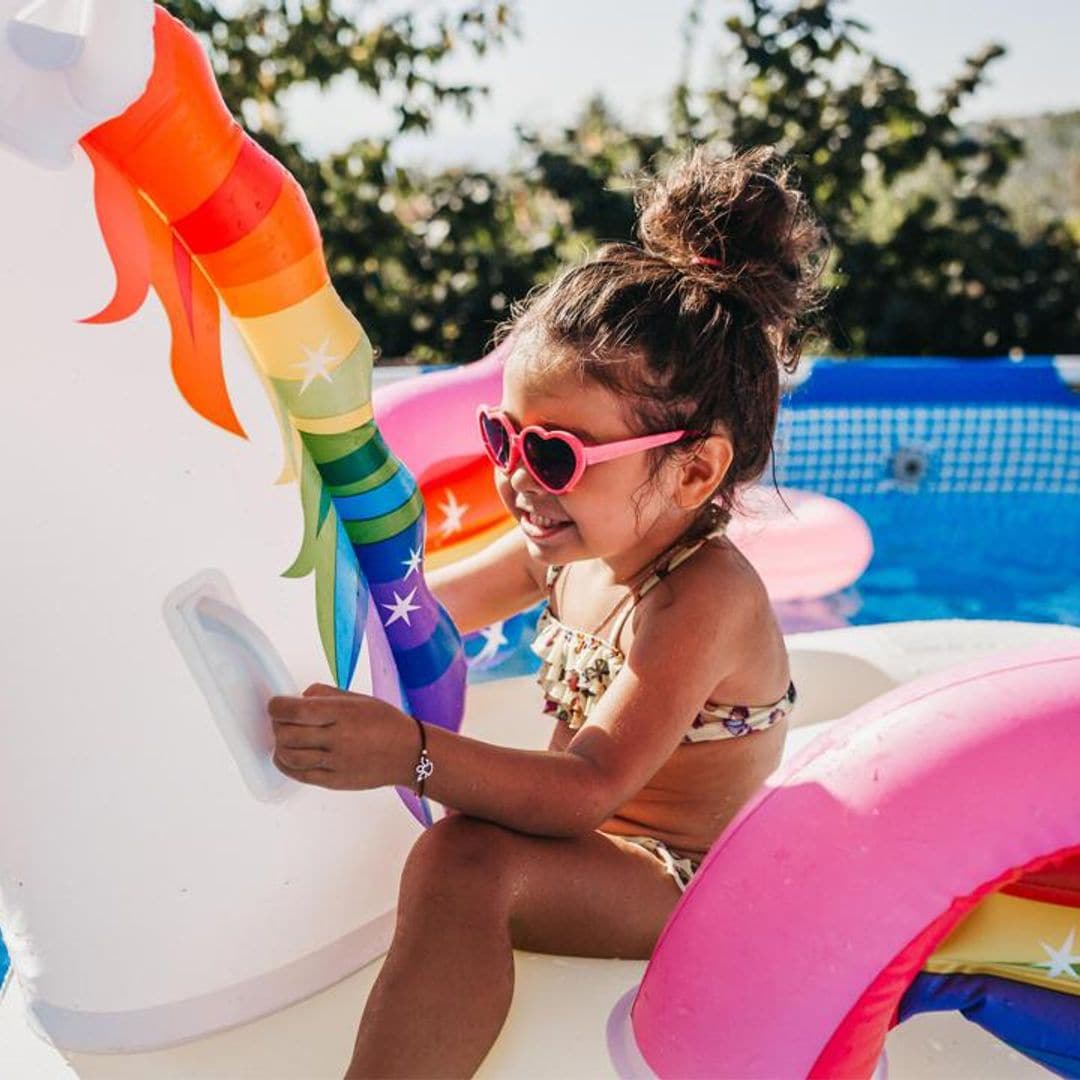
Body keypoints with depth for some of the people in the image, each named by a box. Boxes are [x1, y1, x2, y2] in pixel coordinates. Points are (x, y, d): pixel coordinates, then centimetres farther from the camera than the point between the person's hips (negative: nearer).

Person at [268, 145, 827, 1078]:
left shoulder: (704, 597, -26)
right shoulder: (569, 543, -2)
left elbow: (589, 789, -35)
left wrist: (414, 755, -49)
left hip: (676, 883, -8)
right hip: (594, 837, 9)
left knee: (466, 861, -35)